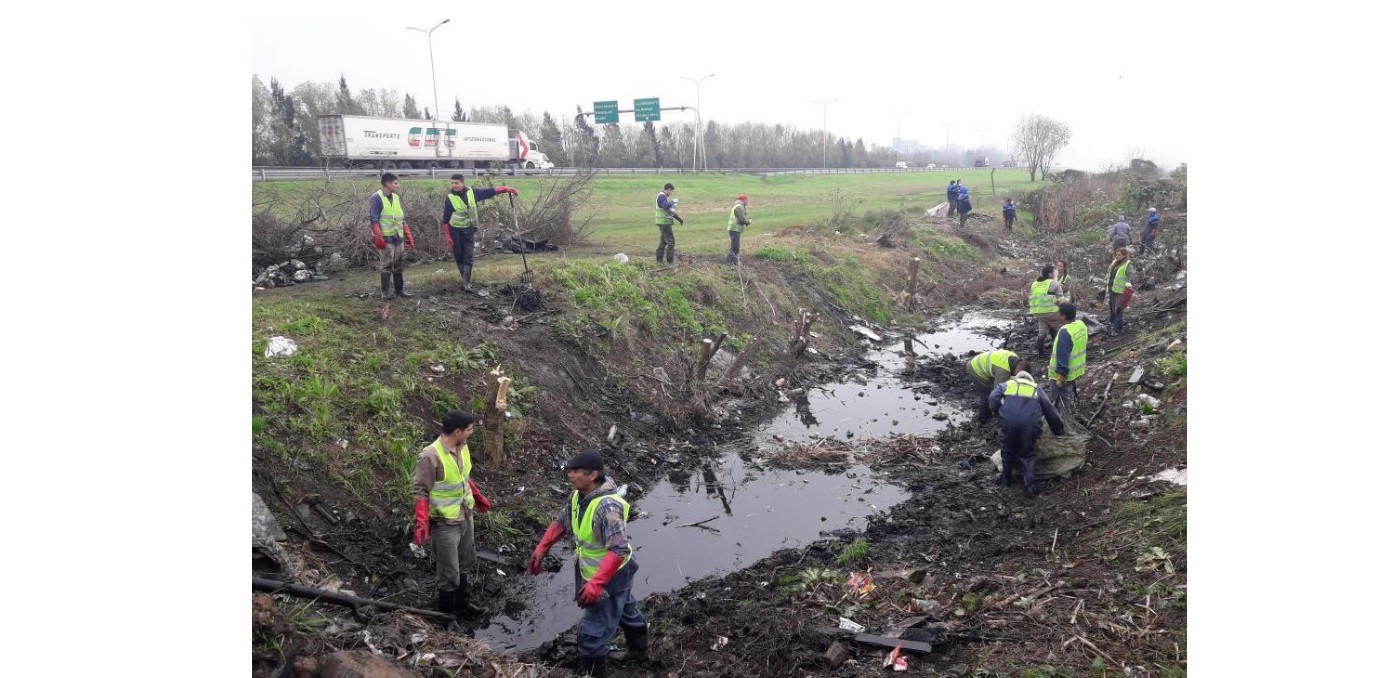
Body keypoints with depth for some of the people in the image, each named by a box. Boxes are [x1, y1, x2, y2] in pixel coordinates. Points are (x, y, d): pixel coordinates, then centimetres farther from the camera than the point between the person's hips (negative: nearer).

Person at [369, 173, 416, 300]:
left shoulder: (396, 197, 13)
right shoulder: (376, 198, -9)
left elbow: (402, 218, 19)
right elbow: (373, 219, -14)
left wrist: (408, 236, 15)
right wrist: (378, 238, -20)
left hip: (398, 237, 7)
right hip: (385, 238, -7)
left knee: (399, 264, 10)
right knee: (386, 264, -3)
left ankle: (399, 289, 19)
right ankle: (385, 291, 6)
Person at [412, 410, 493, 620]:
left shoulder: (462, 447, -2)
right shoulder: (430, 456, -26)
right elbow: (421, 491, -20)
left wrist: (478, 497, 25)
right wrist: (422, 522, -28)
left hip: (466, 518, 8)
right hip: (445, 524, -8)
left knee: (464, 566, 24)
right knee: (449, 575, 6)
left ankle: (462, 606, 43)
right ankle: (446, 616, 27)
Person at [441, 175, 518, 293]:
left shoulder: (472, 193, -2)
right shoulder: (450, 198, -9)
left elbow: (490, 192, 6)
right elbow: (445, 220, -7)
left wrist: (507, 189, -1)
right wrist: (447, 237, -11)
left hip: (468, 230, 2)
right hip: (455, 230, -2)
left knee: (469, 256, -6)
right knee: (458, 255, 3)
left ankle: (465, 282, -5)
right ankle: (465, 278, 18)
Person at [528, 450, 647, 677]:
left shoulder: (606, 506, -36)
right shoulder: (579, 495, -8)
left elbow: (619, 549, -41)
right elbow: (561, 522, 8)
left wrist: (596, 584, -46)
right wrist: (540, 550, -1)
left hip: (612, 575, -9)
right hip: (594, 571, 10)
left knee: (592, 633, 0)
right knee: (625, 611, 32)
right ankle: (639, 651, 56)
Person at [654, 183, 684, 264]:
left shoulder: (665, 197, 16)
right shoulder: (661, 197, -15)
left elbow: (670, 210, 22)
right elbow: (667, 207, -29)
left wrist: (678, 218, 15)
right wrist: (674, 202, -12)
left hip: (666, 223, 10)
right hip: (664, 223, -10)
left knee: (663, 242, 16)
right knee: (670, 242, -9)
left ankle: (659, 258, 21)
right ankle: (670, 261, -8)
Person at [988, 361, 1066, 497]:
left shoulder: (1006, 384, 25)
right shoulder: (1036, 389, 30)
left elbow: (993, 399, 5)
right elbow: (1050, 411, 34)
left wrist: (999, 415, 17)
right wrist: (1059, 429, 46)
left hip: (1009, 422, 0)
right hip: (1030, 423, 1)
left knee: (1008, 450, 23)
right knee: (1028, 455, 15)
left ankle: (1006, 479, 32)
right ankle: (1030, 486, 3)